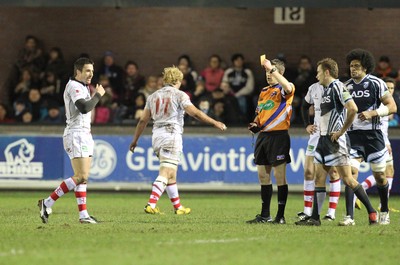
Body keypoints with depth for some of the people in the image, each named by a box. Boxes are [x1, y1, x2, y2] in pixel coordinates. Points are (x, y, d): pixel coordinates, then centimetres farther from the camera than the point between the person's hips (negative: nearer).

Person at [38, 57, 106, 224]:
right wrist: (98, 95, -15)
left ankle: (83, 215, 5)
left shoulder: (81, 87, 20)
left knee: (83, 177, 6)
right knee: (80, 177, -16)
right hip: (76, 134, -11)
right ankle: (47, 203, -11)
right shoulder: (74, 86, -12)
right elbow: (84, 108, -24)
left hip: (84, 135, 11)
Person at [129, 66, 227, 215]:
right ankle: (151, 205, -24)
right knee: (165, 173, -11)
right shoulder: (179, 95, -3)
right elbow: (195, 113, -12)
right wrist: (215, 123, -6)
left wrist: (135, 140, 22)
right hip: (172, 134, -7)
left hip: (157, 135, 7)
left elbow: (143, 120, 15)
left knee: (171, 174, 17)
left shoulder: (153, 96, 13)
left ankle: (178, 206, 23)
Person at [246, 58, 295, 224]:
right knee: (263, 176, 9)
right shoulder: (264, 91, 18)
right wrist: (255, 124, 8)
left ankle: (280, 216, -1)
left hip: (278, 135, -8)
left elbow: (288, 87, -31)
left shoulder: (283, 90, -5)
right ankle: (265, 215, 17)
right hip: (263, 135, 8)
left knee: (280, 176, -5)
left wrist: (271, 68, -29)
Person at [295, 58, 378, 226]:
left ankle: (372, 212, -1)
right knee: (319, 178, 6)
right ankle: (315, 218, 6)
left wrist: (341, 131, -18)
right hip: (323, 138, 10)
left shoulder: (337, 87, -12)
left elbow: (353, 109, -23)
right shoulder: (325, 89, 17)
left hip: (335, 139, -10)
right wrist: (313, 126, 19)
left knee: (347, 179, -9)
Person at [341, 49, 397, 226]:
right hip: (353, 135, 2)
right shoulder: (346, 87, 8)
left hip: (373, 135, -2)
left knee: (380, 176, 7)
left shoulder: (376, 83, -4)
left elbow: (392, 107, -6)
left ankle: (384, 212, 29)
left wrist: (372, 113, -20)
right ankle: (349, 216, -17)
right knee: (351, 173, -13)